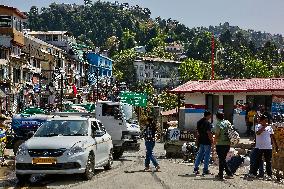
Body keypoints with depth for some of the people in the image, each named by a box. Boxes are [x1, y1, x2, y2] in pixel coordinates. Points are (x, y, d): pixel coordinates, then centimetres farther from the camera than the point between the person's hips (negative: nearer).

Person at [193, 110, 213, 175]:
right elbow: (208, 132, -19)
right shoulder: (207, 123, -15)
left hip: (201, 141, 8)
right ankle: (205, 170, 3)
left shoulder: (199, 122, 10)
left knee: (200, 154, 14)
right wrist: (211, 140, -10)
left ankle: (196, 168, 12)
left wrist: (197, 140, 21)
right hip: (207, 141, -8)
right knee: (207, 155, 0)